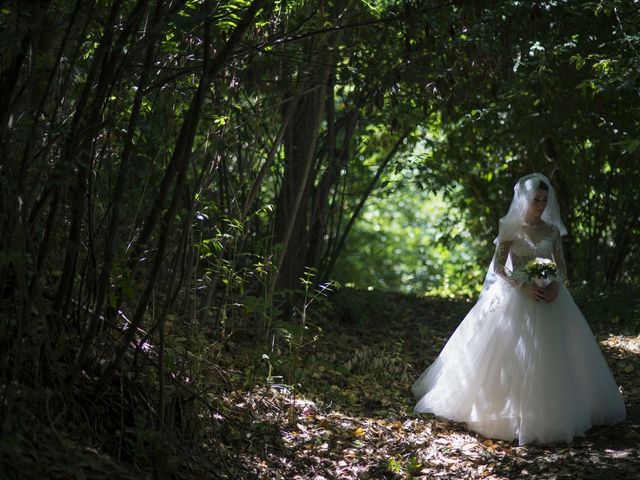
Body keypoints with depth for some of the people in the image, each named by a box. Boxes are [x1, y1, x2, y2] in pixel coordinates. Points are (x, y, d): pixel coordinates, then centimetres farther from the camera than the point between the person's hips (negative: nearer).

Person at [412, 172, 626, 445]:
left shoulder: (552, 230, 8)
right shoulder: (511, 229, -3)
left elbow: (561, 266, 10)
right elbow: (499, 266, -5)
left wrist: (556, 285, -11)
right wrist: (523, 285, -18)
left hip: (547, 299, 4)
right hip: (515, 298, -4)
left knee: (549, 358, 3)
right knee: (512, 357, -5)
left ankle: (548, 413, 14)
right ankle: (508, 412, 6)